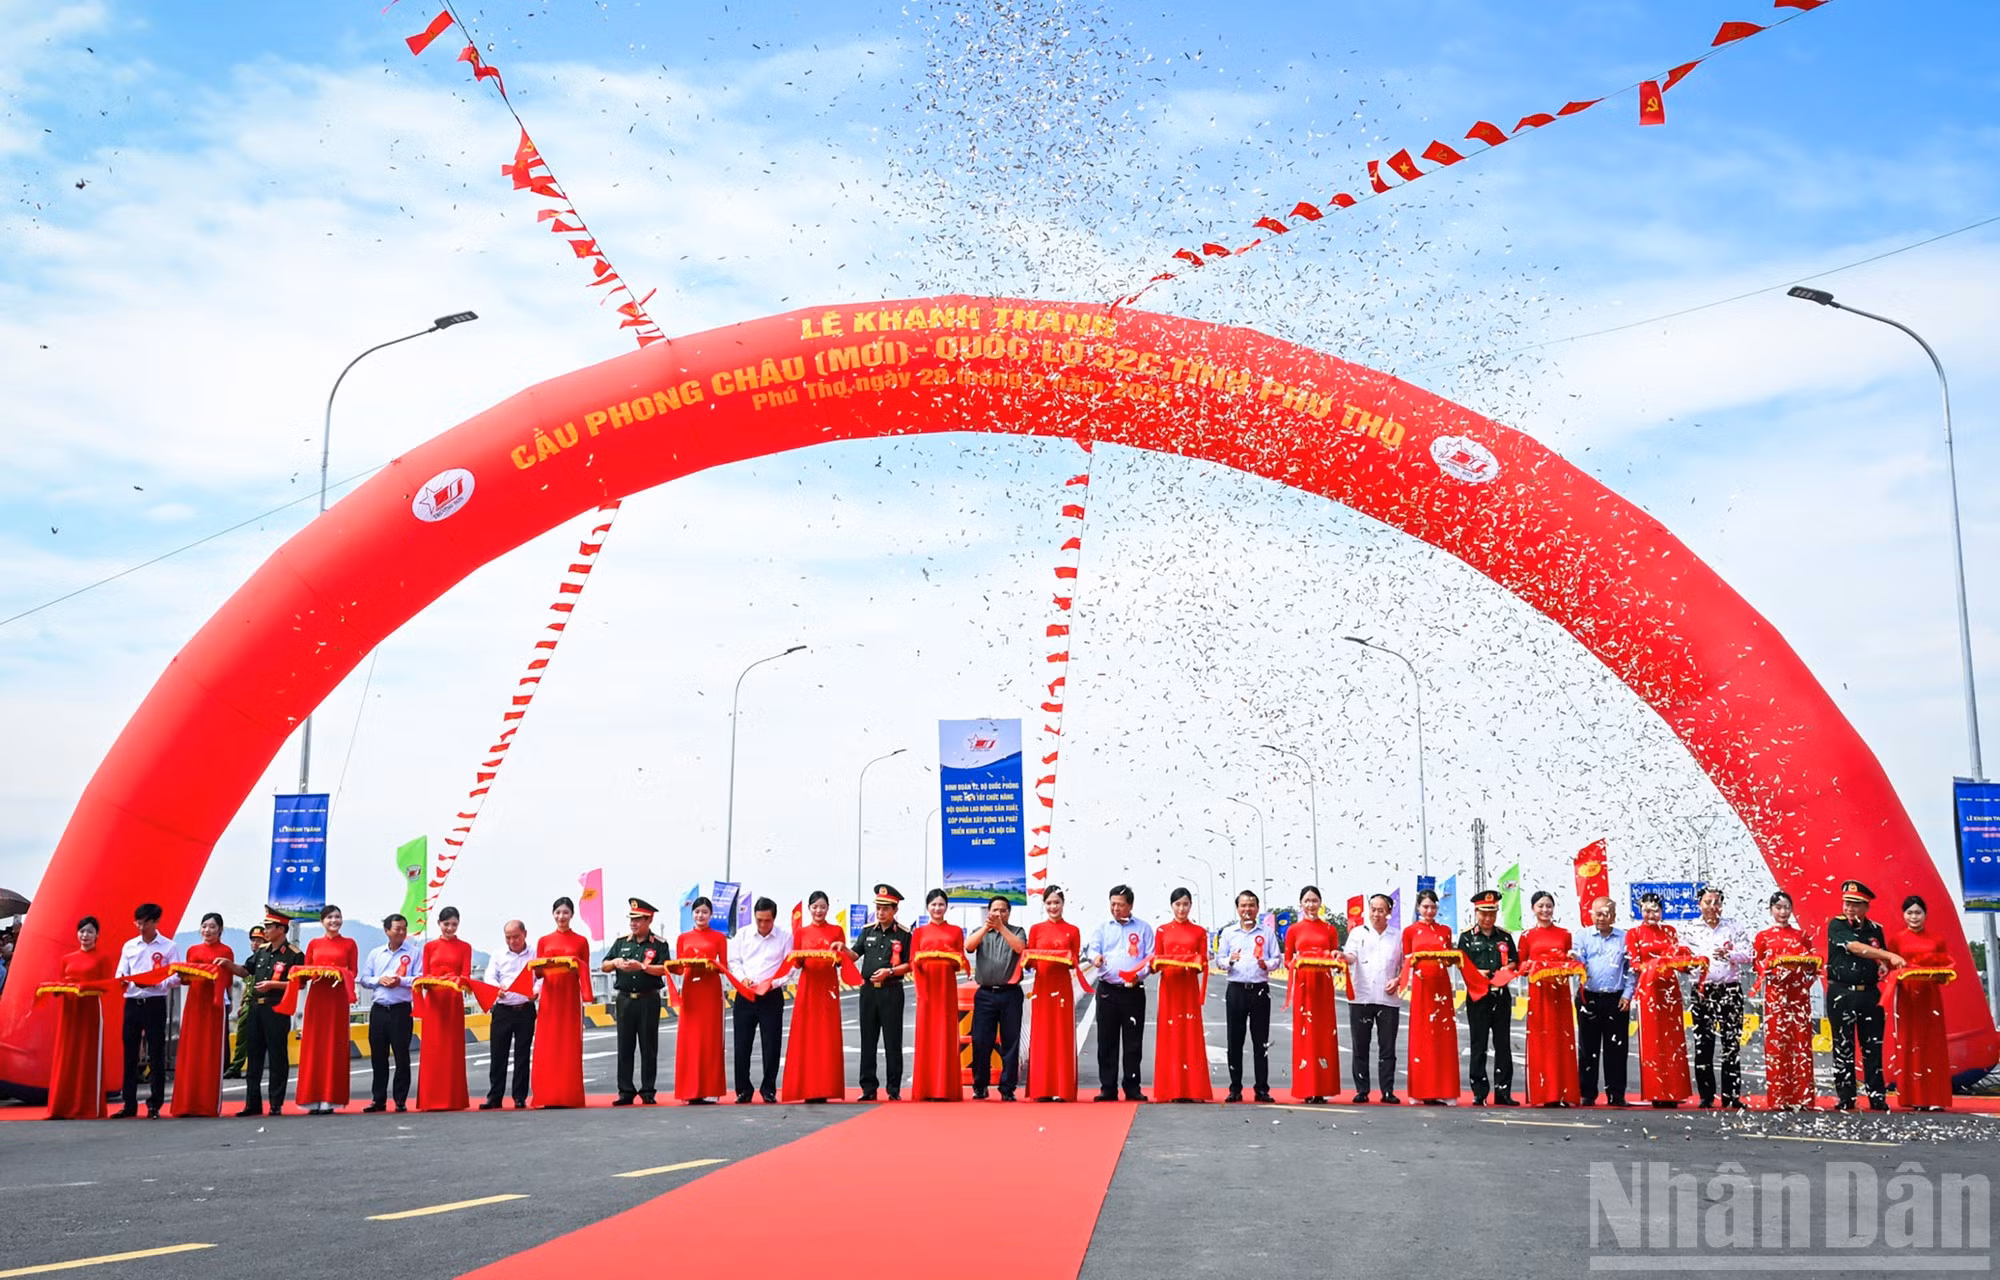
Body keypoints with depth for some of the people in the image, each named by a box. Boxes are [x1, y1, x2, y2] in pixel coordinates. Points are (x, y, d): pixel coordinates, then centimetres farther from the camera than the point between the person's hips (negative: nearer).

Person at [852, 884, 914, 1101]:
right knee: (868, 1041, 6)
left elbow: (909, 964, -2)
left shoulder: (903, 934, -2)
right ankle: (868, 1088, 12)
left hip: (892, 991, -4)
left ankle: (894, 1089, 6)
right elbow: (856, 955, 9)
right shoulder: (868, 931, 10)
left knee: (893, 1041, 0)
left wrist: (889, 972, -15)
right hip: (868, 990, 4)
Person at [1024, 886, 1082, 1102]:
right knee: (1042, 1036, 0)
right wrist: (1030, 959, -12)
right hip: (1041, 985, 1)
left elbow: (1076, 963, 4)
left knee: (1062, 1036, -3)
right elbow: (1028, 962, 10)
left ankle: (1062, 1089, 0)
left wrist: (1068, 959, -17)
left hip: (1062, 987, -1)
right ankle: (1042, 1089, 3)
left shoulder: (1073, 931, 8)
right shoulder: (1036, 930, 11)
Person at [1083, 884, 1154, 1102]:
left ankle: (1132, 1088, 8)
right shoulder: (1103, 928, 13)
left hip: (1134, 991, -1)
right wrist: (1095, 957, -24)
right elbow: (1091, 949, 0)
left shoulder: (1143, 929, 9)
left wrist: (1138, 974, -13)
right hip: (1107, 990, 1)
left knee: (1133, 1042, 1)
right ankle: (1108, 1089, 7)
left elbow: (1151, 958, 5)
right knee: (1106, 1041, 1)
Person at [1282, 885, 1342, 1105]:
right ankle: (1306, 1090, -1)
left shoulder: (1329, 929, 10)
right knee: (1304, 1035, -3)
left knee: (1324, 1034, -1)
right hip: (1303, 986, -1)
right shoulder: (1293, 930, 8)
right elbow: (1287, 961, 8)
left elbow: (1336, 959, 12)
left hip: (1323, 985, 1)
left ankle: (1322, 1088, 4)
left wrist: (1336, 958, -10)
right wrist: (1295, 963, -13)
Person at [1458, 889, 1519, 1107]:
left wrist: (1507, 969, -6)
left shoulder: (1505, 936, 11)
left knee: (1503, 1044, 3)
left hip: (1502, 994, 2)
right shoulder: (1467, 937, 3)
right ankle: (1479, 1093, 6)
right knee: (1479, 1045, 1)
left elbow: (1515, 961, 15)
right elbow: (1461, 965, 0)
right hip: (1478, 996, -2)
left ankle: (1503, 1091, 8)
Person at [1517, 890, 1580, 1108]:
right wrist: (1532, 967, -11)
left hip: (1560, 992, 1)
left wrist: (1572, 960, -7)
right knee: (1540, 1041, -3)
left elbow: (1572, 965, 15)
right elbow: (1520, 965, 8)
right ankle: (1542, 1094, -1)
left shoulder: (1565, 934, 10)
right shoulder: (1527, 936, 7)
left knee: (1562, 1040, -1)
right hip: (1538, 992, -1)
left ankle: (1564, 1093, 1)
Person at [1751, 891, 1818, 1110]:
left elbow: (1813, 965, 13)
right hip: (1775, 992, -2)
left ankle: (1802, 1097, 1)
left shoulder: (1803, 936, 13)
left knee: (1802, 1042, -2)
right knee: (1776, 1042, -4)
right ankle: (1778, 1098, -2)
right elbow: (1757, 965, 5)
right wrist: (1773, 965, -14)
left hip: (1800, 992, 2)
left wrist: (1807, 963, -8)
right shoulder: (1763, 937, 9)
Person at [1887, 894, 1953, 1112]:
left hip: (1930, 997, 1)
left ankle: (1934, 1098, -2)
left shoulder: (1937, 940, 9)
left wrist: (1937, 975, -12)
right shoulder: (1896, 939, 6)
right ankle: (1913, 1098, 1)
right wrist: (1900, 973, -15)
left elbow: (1946, 972, 9)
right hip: (1906, 996, -1)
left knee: (1932, 1044, -3)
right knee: (1908, 1044, -2)